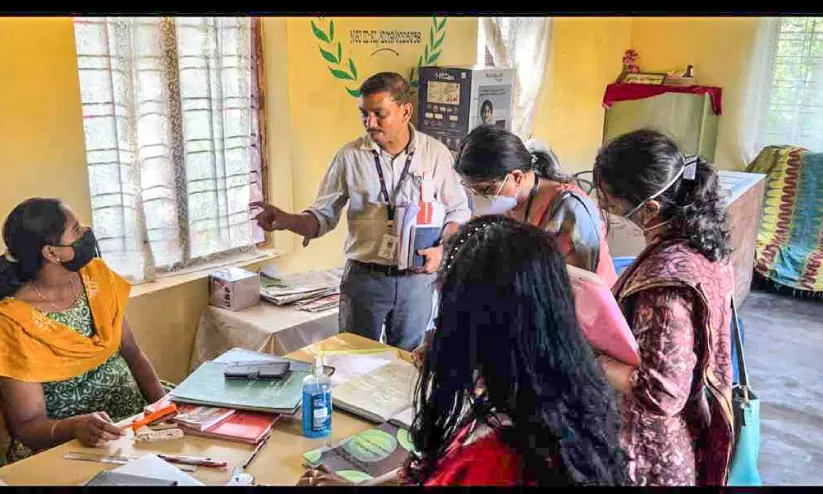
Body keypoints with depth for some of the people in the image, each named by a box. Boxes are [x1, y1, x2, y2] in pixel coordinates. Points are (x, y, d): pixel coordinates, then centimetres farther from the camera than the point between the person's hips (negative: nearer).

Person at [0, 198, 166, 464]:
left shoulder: (96, 274, 2)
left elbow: (133, 354, 7)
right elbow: (27, 425, -12)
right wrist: (75, 426, -34)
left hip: (139, 414, 6)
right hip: (66, 443, -6)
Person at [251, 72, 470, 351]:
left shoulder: (436, 154, -3)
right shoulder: (350, 156, -3)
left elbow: (458, 212, 5)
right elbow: (323, 217, 0)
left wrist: (442, 248, -12)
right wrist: (286, 221, -18)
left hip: (416, 279, 1)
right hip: (363, 277, 0)